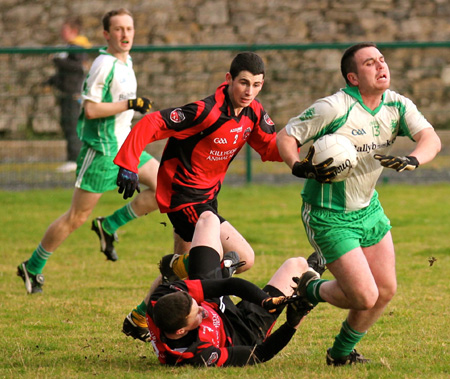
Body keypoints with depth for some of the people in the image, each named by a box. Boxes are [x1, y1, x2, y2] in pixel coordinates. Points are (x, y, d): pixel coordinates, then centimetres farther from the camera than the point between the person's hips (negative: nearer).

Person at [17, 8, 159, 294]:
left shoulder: (126, 61, 11)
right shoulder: (105, 64, -17)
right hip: (102, 151, -8)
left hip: (124, 146, 8)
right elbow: (90, 109, -22)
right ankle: (33, 268, 13)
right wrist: (130, 104, -23)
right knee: (77, 217, -2)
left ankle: (109, 226, 6)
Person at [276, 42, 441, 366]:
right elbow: (286, 136, -13)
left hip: (369, 210, 7)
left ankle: (342, 352, 28)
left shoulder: (397, 106, -2)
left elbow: (431, 138, -14)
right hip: (330, 217, -7)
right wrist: (299, 166, -32)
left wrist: (412, 160, -34)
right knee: (365, 297, -10)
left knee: (386, 290, 6)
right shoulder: (334, 108, -20)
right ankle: (308, 293, 20)